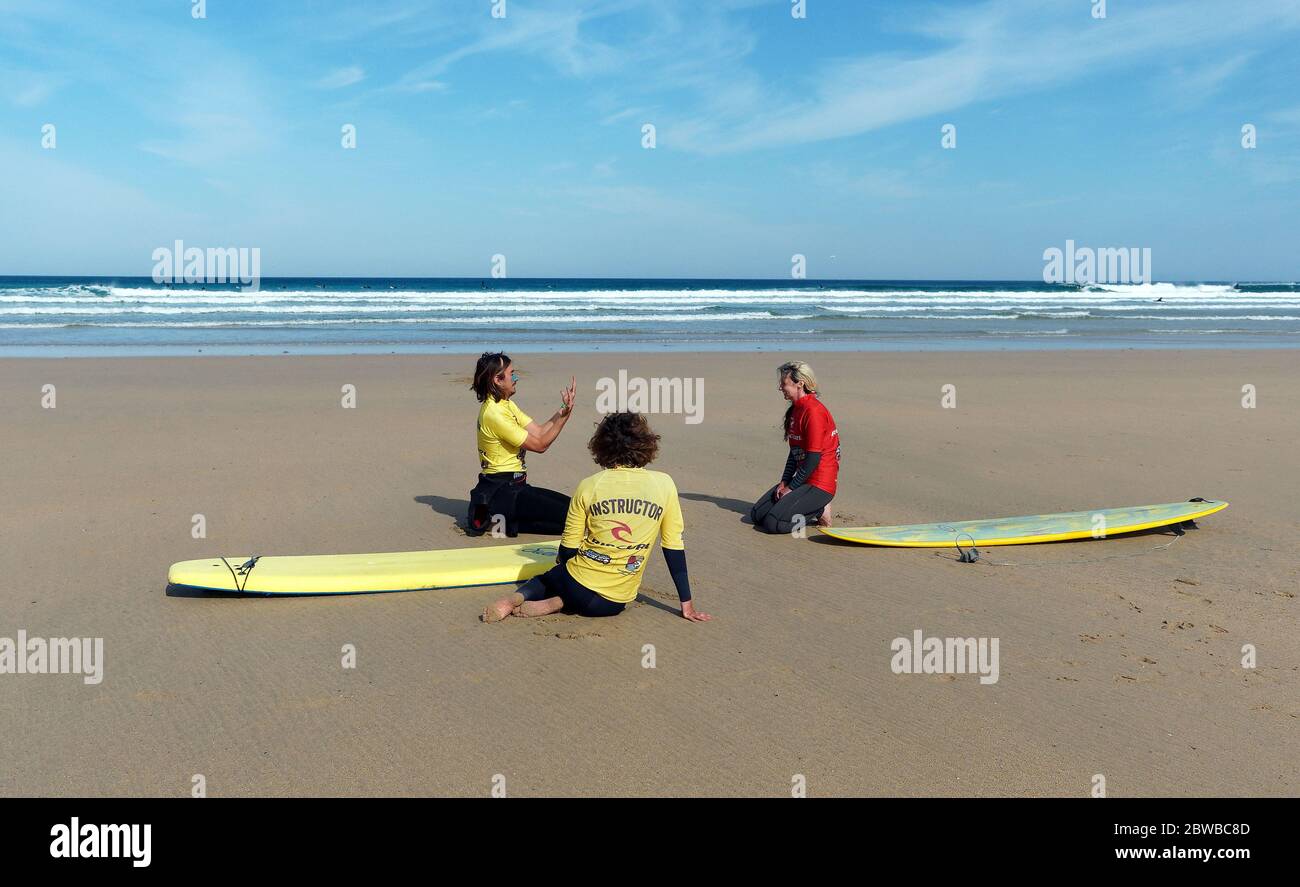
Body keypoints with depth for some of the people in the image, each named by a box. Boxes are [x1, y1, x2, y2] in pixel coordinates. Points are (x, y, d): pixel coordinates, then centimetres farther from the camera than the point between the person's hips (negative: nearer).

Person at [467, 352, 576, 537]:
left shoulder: (507, 405, 12)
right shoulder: (494, 413, -19)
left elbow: (539, 432, 6)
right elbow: (539, 445, -15)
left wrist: (563, 410, -4)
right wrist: (564, 415, -16)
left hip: (514, 486, 10)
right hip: (501, 492, -10)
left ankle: (500, 518, 6)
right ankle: (503, 522, -6)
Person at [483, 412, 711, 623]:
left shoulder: (588, 486, -6)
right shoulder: (664, 485, -5)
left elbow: (568, 548, 0)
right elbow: (674, 546, -1)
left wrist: (562, 566, 24)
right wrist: (687, 604, 6)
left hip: (579, 585, -1)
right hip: (615, 603, 1)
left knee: (543, 580, 32)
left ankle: (516, 598, -3)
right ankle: (560, 602, -2)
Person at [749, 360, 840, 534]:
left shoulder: (813, 411, -19)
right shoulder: (795, 409, 12)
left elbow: (813, 458, -20)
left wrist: (791, 487, -13)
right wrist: (784, 482, 2)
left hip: (819, 484, -10)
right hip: (803, 479, 10)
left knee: (773, 523, -20)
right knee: (757, 515, 4)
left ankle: (819, 512, 0)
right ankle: (813, 509, 11)